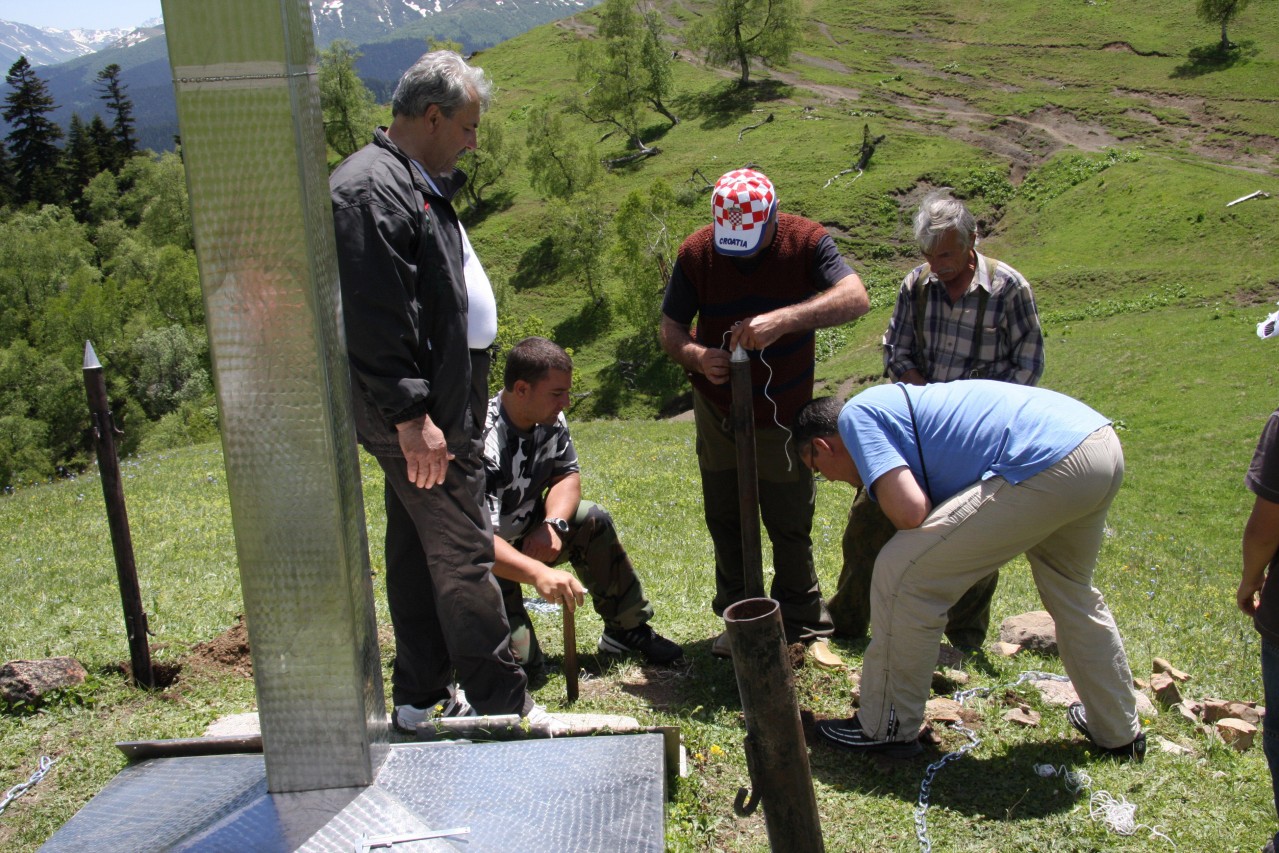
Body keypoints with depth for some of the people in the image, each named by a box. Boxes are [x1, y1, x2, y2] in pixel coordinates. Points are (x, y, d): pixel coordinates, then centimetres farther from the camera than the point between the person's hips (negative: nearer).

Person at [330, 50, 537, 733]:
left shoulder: (414, 183, 18)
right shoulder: (372, 190, -17)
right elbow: (373, 319, -23)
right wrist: (410, 416, -23)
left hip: (435, 403, 11)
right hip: (423, 417, -11)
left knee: (418, 548, 15)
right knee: (462, 556, -5)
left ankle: (420, 699, 27)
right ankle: (502, 709, 4)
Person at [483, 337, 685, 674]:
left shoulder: (550, 420, -8)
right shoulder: (486, 441, -33)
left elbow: (568, 475, 0)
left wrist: (553, 525, -22)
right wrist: (539, 573, -56)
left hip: (525, 534, 7)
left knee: (593, 520, -13)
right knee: (521, 663, -18)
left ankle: (628, 628, 1)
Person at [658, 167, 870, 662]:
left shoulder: (805, 241, -16)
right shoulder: (697, 252, -11)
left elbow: (856, 297, -30)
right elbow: (671, 329, -7)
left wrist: (782, 319, -43)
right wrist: (696, 356, -31)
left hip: (783, 415, -2)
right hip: (717, 413, 2)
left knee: (790, 527, 5)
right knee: (725, 523, 11)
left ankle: (806, 627, 21)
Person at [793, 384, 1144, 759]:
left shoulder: (854, 416, 2)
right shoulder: (895, 402, 29)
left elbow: (909, 511, -13)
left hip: (1049, 467, -10)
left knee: (901, 573, 0)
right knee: (1070, 590, 33)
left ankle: (887, 728, 14)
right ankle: (1119, 730, 51)